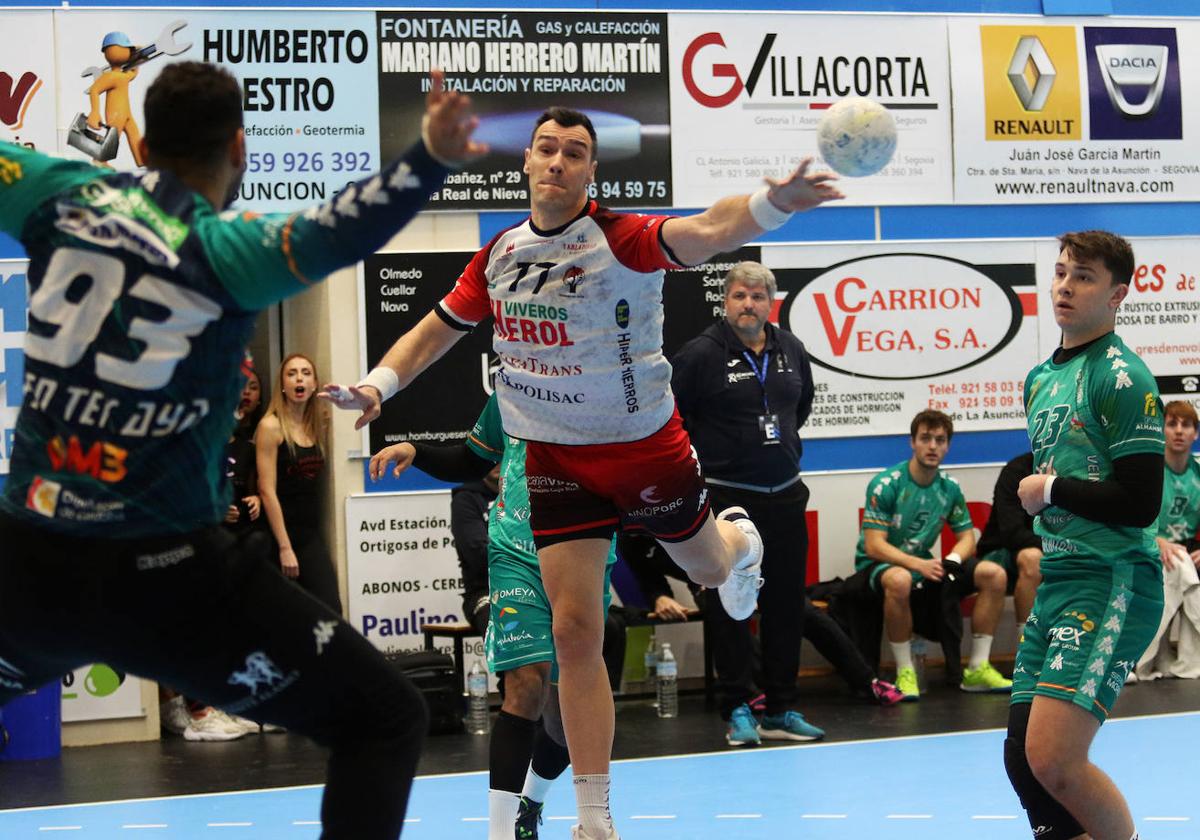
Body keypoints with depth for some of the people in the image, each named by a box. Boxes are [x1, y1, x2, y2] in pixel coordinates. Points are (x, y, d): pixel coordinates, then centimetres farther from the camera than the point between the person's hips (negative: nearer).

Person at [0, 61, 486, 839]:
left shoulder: (65, 195, 3)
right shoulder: (224, 248, -9)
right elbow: (329, 237, -30)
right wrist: (430, 158, -43)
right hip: (165, 577, -5)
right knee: (386, 718, 6)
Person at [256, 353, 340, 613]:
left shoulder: (318, 426, 10)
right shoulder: (271, 426, -8)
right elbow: (267, 490, -13)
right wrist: (284, 548, -18)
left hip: (312, 535, 5)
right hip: (280, 535, -5)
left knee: (331, 612, -7)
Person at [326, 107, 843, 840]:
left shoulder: (620, 238, -20)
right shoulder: (499, 255, -2)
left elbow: (707, 231, -40)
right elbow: (437, 330, 13)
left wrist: (774, 202, -59)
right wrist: (377, 386, -2)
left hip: (645, 445, -3)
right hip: (555, 457, 3)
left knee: (708, 566, 21)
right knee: (575, 629, -4)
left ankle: (740, 538, 64)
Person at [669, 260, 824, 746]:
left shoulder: (791, 351, 6)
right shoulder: (701, 354, -11)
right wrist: (703, 452, -3)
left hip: (785, 497, 5)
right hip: (728, 499, -5)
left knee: (786, 605, 8)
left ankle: (781, 710, 16)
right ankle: (737, 710, 8)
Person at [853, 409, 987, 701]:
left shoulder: (949, 488, 3)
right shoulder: (886, 484, -16)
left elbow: (967, 537, 8)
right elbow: (873, 546, -20)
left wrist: (951, 560, -17)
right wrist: (919, 565, -32)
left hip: (923, 563, 6)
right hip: (878, 564, -6)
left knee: (995, 573, -10)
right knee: (899, 580, -42)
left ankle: (976, 667, -3)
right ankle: (904, 671, -26)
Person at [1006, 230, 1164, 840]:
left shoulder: (1122, 377, -10)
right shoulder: (1040, 378, 16)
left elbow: (1140, 503, -16)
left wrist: (1050, 490, -8)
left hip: (1111, 584, -9)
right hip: (1054, 583, 9)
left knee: (1053, 761, -19)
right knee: (1023, 758, 5)